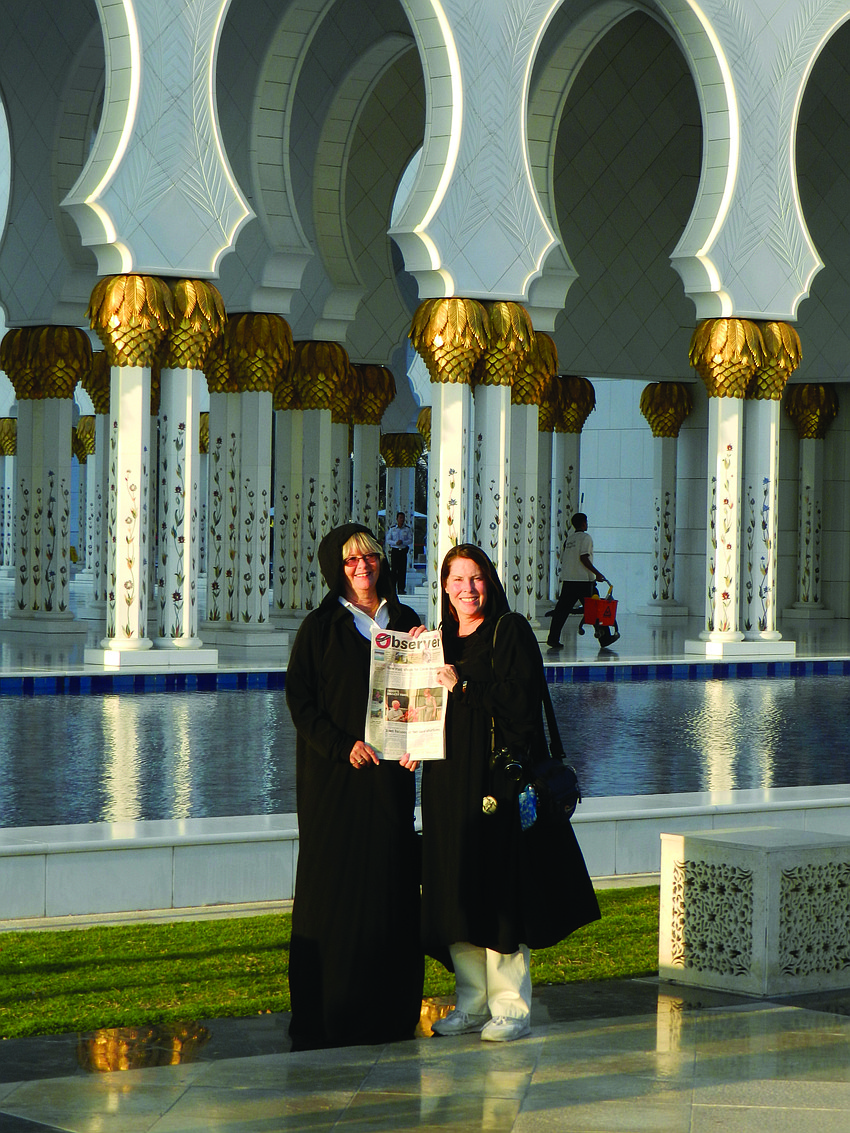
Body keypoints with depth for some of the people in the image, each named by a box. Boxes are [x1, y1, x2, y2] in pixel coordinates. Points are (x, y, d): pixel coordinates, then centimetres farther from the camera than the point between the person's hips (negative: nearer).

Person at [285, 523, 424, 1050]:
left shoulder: (406, 622, 12)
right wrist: (342, 746, -15)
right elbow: (300, 699, -2)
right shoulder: (320, 628, 2)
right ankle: (325, 1012, 0)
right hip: (335, 774, -3)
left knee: (393, 883, 0)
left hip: (393, 772, 3)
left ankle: (392, 1005, 6)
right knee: (335, 883, -4)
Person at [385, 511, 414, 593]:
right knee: (394, 569, -5)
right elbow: (388, 540, 5)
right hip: (394, 550, 0)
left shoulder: (407, 529, 7)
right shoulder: (392, 529, 8)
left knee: (402, 569, -3)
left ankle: (401, 588, -1)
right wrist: (395, 542, -13)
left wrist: (402, 542, -14)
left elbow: (410, 540, 3)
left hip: (403, 550, 0)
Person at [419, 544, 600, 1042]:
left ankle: (511, 1006, -2)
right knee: (456, 893, 5)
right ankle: (473, 1003, 12)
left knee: (500, 892, -7)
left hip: (498, 774, -6)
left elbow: (522, 699, -13)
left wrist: (464, 687, -18)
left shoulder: (512, 631, -2)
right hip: (449, 778, 6)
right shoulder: (440, 639, 16)